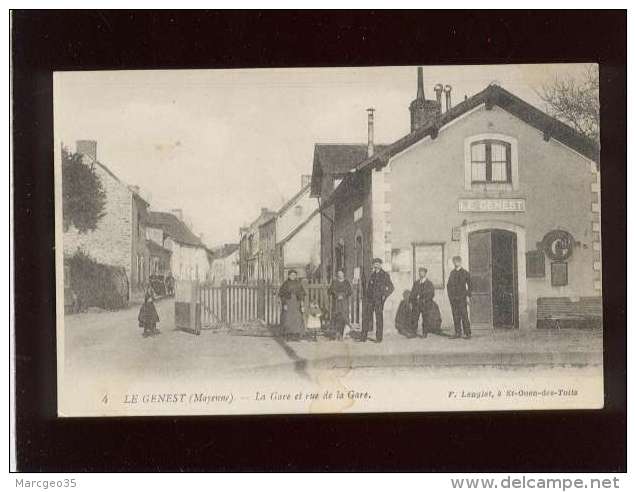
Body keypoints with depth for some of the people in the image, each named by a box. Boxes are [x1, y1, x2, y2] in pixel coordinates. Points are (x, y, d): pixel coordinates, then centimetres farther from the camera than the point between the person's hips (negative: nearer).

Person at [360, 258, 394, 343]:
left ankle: (379, 338, 4)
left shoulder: (385, 275, 0)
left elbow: (391, 287, -1)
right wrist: (366, 298, 11)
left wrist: (385, 295, -13)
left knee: (379, 318, -2)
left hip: (379, 300, -4)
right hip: (370, 300, 4)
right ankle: (363, 337, 3)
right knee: (367, 317, 1)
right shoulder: (371, 274, 14)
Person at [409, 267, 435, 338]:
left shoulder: (429, 283, 6)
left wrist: (425, 300, -6)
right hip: (416, 304, 3)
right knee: (414, 318, -5)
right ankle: (414, 333, -3)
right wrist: (413, 300, 1)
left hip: (425, 304, -2)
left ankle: (425, 333, 3)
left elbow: (432, 294, 2)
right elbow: (412, 293, 15)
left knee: (425, 319, -3)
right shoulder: (416, 283, 16)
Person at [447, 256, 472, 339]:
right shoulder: (452, 273, 15)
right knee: (456, 316, 2)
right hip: (453, 297, 4)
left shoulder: (465, 273, 3)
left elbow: (469, 286, 1)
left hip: (462, 297, -4)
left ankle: (467, 333, -7)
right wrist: (450, 295, 7)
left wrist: (468, 296, -7)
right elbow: (449, 285, 18)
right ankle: (457, 333, 5)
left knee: (464, 316, -8)